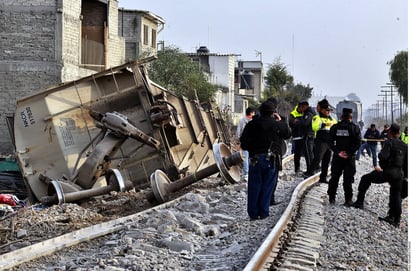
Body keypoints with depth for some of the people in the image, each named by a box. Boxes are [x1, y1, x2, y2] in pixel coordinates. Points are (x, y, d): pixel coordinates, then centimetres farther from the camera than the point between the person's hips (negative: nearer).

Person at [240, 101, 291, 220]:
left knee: (254, 187, 7)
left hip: (255, 159, 1)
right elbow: (288, 134, 16)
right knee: (267, 186, 6)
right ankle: (263, 213, 6)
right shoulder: (278, 124, -3)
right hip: (272, 160, -1)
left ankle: (253, 213, 9)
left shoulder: (252, 124, 1)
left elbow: (243, 144, 1)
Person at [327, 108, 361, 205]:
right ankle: (348, 200, 1)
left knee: (334, 177, 12)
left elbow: (331, 142, -4)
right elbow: (357, 144, -11)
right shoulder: (355, 128, -3)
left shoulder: (334, 127, 2)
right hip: (350, 157, -2)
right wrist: (349, 153, -10)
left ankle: (331, 197, 15)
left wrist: (338, 152, -7)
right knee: (348, 179, 1)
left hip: (337, 157, 2)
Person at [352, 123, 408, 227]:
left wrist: (382, 166, 1)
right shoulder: (405, 146, 12)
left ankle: (359, 202, 10)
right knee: (396, 196, 15)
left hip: (388, 171, -5)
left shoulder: (389, 142, -7)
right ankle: (396, 220, 15)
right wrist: (405, 175, 23)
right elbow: (407, 162, 15)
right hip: (400, 174, 5)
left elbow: (383, 156, -19)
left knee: (365, 179, 12)